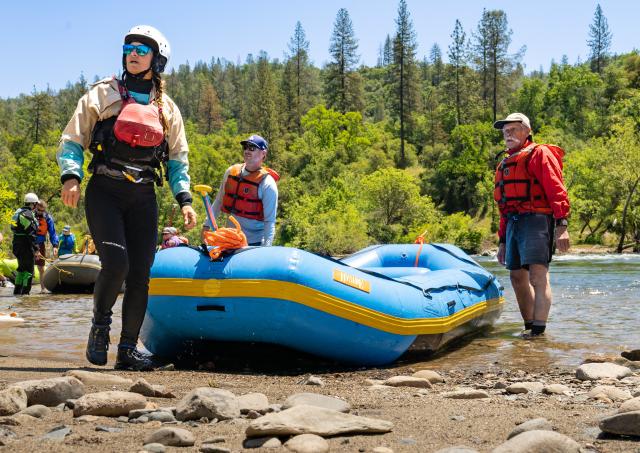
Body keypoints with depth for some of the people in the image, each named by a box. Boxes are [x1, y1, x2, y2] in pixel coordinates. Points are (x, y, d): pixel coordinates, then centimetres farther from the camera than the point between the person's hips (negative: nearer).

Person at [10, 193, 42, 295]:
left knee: (21, 267, 20)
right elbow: (31, 234, -20)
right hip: (25, 246, -10)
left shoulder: (18, 212, 14)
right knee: (29, 269, -4)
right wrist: (36, 250, -19)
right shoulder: (28, 214, -16)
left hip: (17, 244, 10)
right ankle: (25, 292, -5)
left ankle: (17, 290, 26)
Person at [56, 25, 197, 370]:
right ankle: (100, 324, 8)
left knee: (140, 274, -2)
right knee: (116, 263, -20)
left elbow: (178, 159, 18)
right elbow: (71, 140, 4)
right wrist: (71, 176, -14)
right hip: (104, 190, -3)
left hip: (143, 198, 3)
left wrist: (184, 199, 4)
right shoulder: (102, 94, 8)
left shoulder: (167, 108, 16)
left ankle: (128, 349, 8)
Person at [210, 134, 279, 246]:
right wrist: (207, 225, 13)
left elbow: (270, 221, -14)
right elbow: (218, 202, 16)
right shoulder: (231, 172, 4)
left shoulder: (267, 183, -11)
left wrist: (265, 249, -21)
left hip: (255, 243, -5)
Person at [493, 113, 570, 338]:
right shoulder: (505, 164, 25)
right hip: (513, 224, 8)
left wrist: (561, 225, -21)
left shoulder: (539, 154, 1)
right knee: (517, 277, 7)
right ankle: (529, 326, 16)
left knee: (538, 275, -15)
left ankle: (538, 329, -20)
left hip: (536, 220, -8)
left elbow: (556, 190, -10)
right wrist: (503, 241, 24)